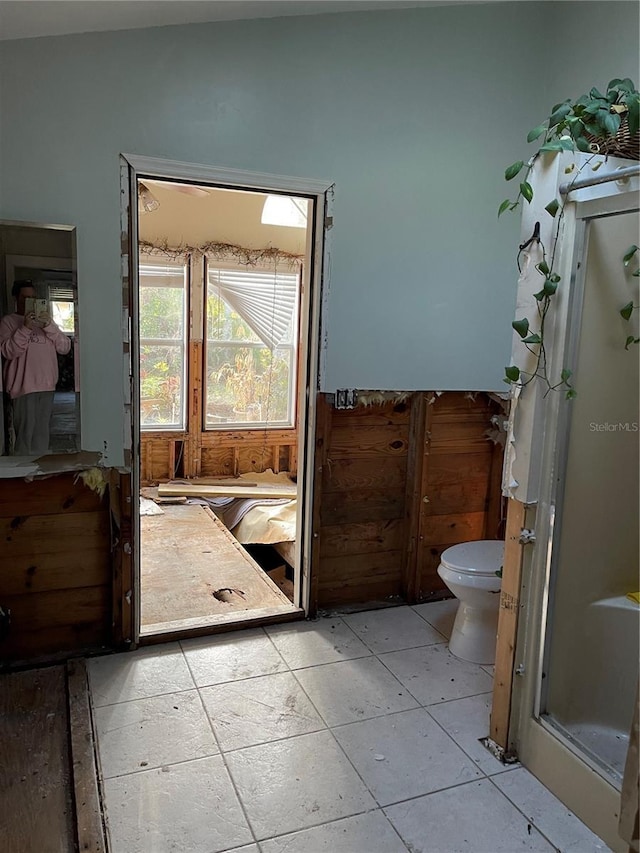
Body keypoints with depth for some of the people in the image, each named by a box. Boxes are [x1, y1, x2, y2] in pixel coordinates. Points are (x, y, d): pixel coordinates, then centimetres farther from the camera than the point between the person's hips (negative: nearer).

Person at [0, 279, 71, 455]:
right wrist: (25, 328, -17)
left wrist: (50, 326, -8)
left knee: (41, 436, 10)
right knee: (25, 435, -7)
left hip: (46, 386, 4)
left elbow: (65, 347, 6)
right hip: (23, 386, -4)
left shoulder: (45, 321, 18)